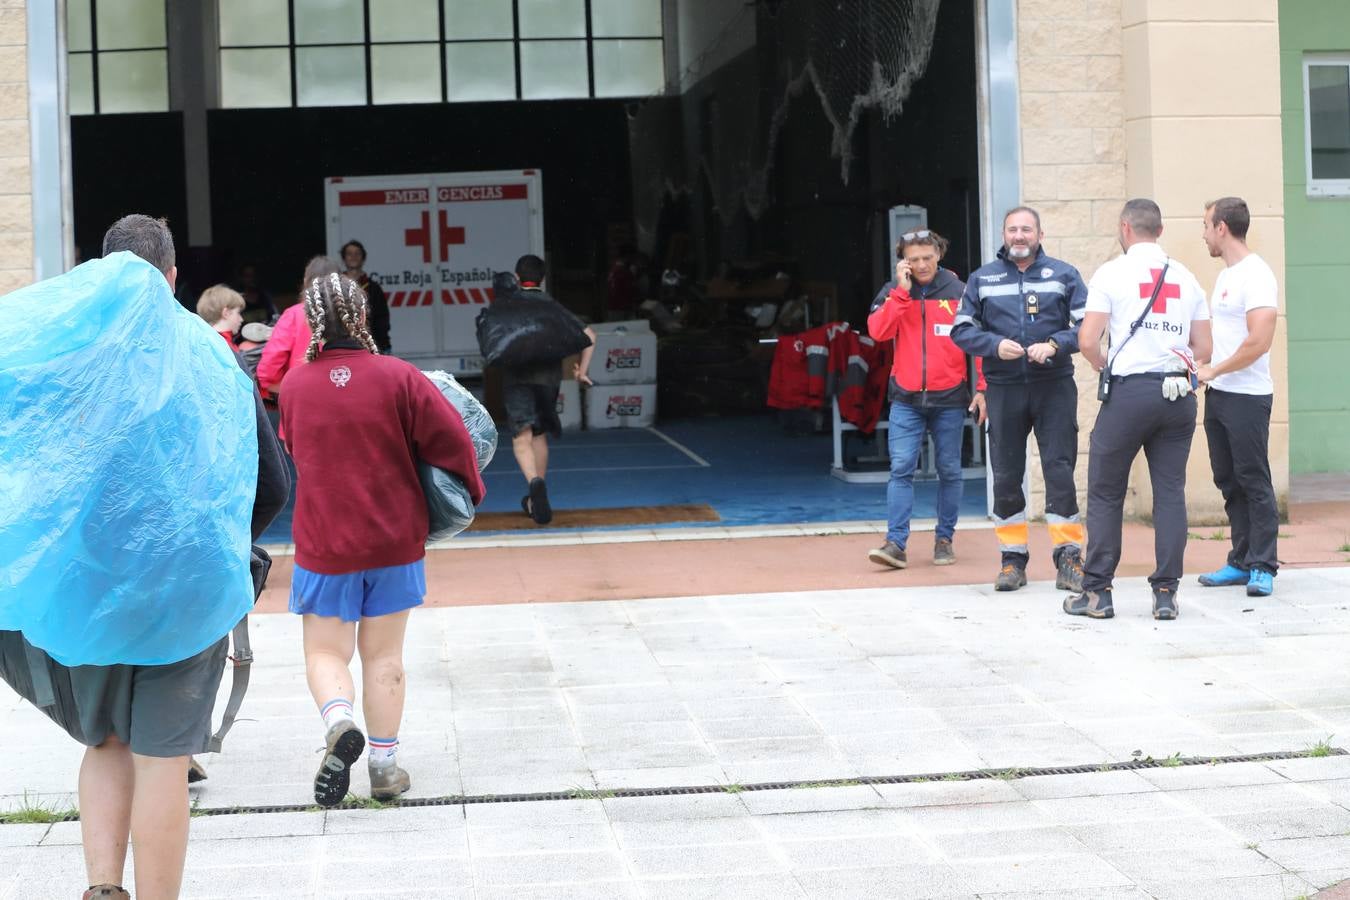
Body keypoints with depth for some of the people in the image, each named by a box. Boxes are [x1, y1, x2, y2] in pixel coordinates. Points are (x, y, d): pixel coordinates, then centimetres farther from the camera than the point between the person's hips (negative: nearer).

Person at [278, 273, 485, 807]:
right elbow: (450, 438, -10)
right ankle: (384, 767, 14)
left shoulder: (293, 386, -4)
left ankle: (339, 722, -20)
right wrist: (470, 489, 7)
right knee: (383, 654, 11)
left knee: (325, 651, 10)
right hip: (394, 541, 0)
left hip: (324, 542, 0)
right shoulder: (397, 377, -11)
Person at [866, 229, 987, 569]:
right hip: (906, 399, 1)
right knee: (901, 469, -7)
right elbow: (877, 331, -8)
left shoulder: (958, 292, 2)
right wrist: (902, 291, -12)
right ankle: (896, 543, -9)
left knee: (949, 471, 6)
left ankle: (944, 540, 17)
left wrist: (982, 388, -4)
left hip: (950, 398, -1)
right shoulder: (893, 292, 7)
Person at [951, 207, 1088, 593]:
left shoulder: (1064, 275, 5)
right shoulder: (982, 279, 9)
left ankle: (1068, 557, 0)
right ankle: (1013, 558, 15)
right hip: (1004, 389, 2)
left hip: (1055, 387, -2)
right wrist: (995, 345, -11)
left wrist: (1055, 345, -16)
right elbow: (961, 330, 6)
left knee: (1060, 470, -5)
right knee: (1006, 476, 5)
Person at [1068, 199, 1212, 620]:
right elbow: (1203, 348, 10)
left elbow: (1088, 341, -8)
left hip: (1129, 391, -4)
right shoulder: (1186, 277, 11)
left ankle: (1096, 592, 7)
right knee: (1171, 492, 6)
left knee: (1105, 493, 5)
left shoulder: (1112, 273, -2)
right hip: (1178, 394, 4)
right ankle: (1166, 593, 3)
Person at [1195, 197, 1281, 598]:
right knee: (1229, 481, 11)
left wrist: (1213, 370, -14)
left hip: (1247, 396, -9)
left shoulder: (1255, 275, -14)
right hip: (1218, 395, 9)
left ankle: (1263, 567, 0)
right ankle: (1242, 562, 17)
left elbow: (1259, 341, -22)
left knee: (1254, 481, -5)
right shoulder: (1225, 275, 15)